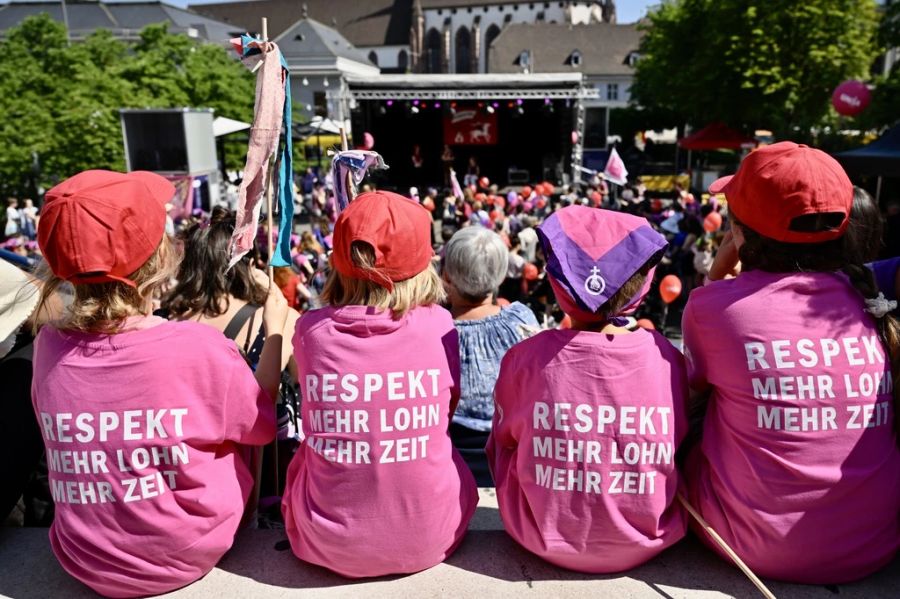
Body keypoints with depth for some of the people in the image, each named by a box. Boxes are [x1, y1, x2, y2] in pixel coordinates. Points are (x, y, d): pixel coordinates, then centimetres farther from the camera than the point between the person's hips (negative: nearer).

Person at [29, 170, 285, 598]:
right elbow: (261, 426, -8)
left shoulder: (48, 346, -13)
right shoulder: (197, 346, -26)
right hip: (186, 558, -3)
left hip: (87, 564, 4)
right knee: (236, 435, 18)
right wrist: (275, 329, 2)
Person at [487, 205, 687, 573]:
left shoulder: (526, 357, -18)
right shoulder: (666, 357, -15)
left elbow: (503, 443, 0)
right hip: (648, 540, 2)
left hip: (547, 538, -1)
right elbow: (679, 451, 2)